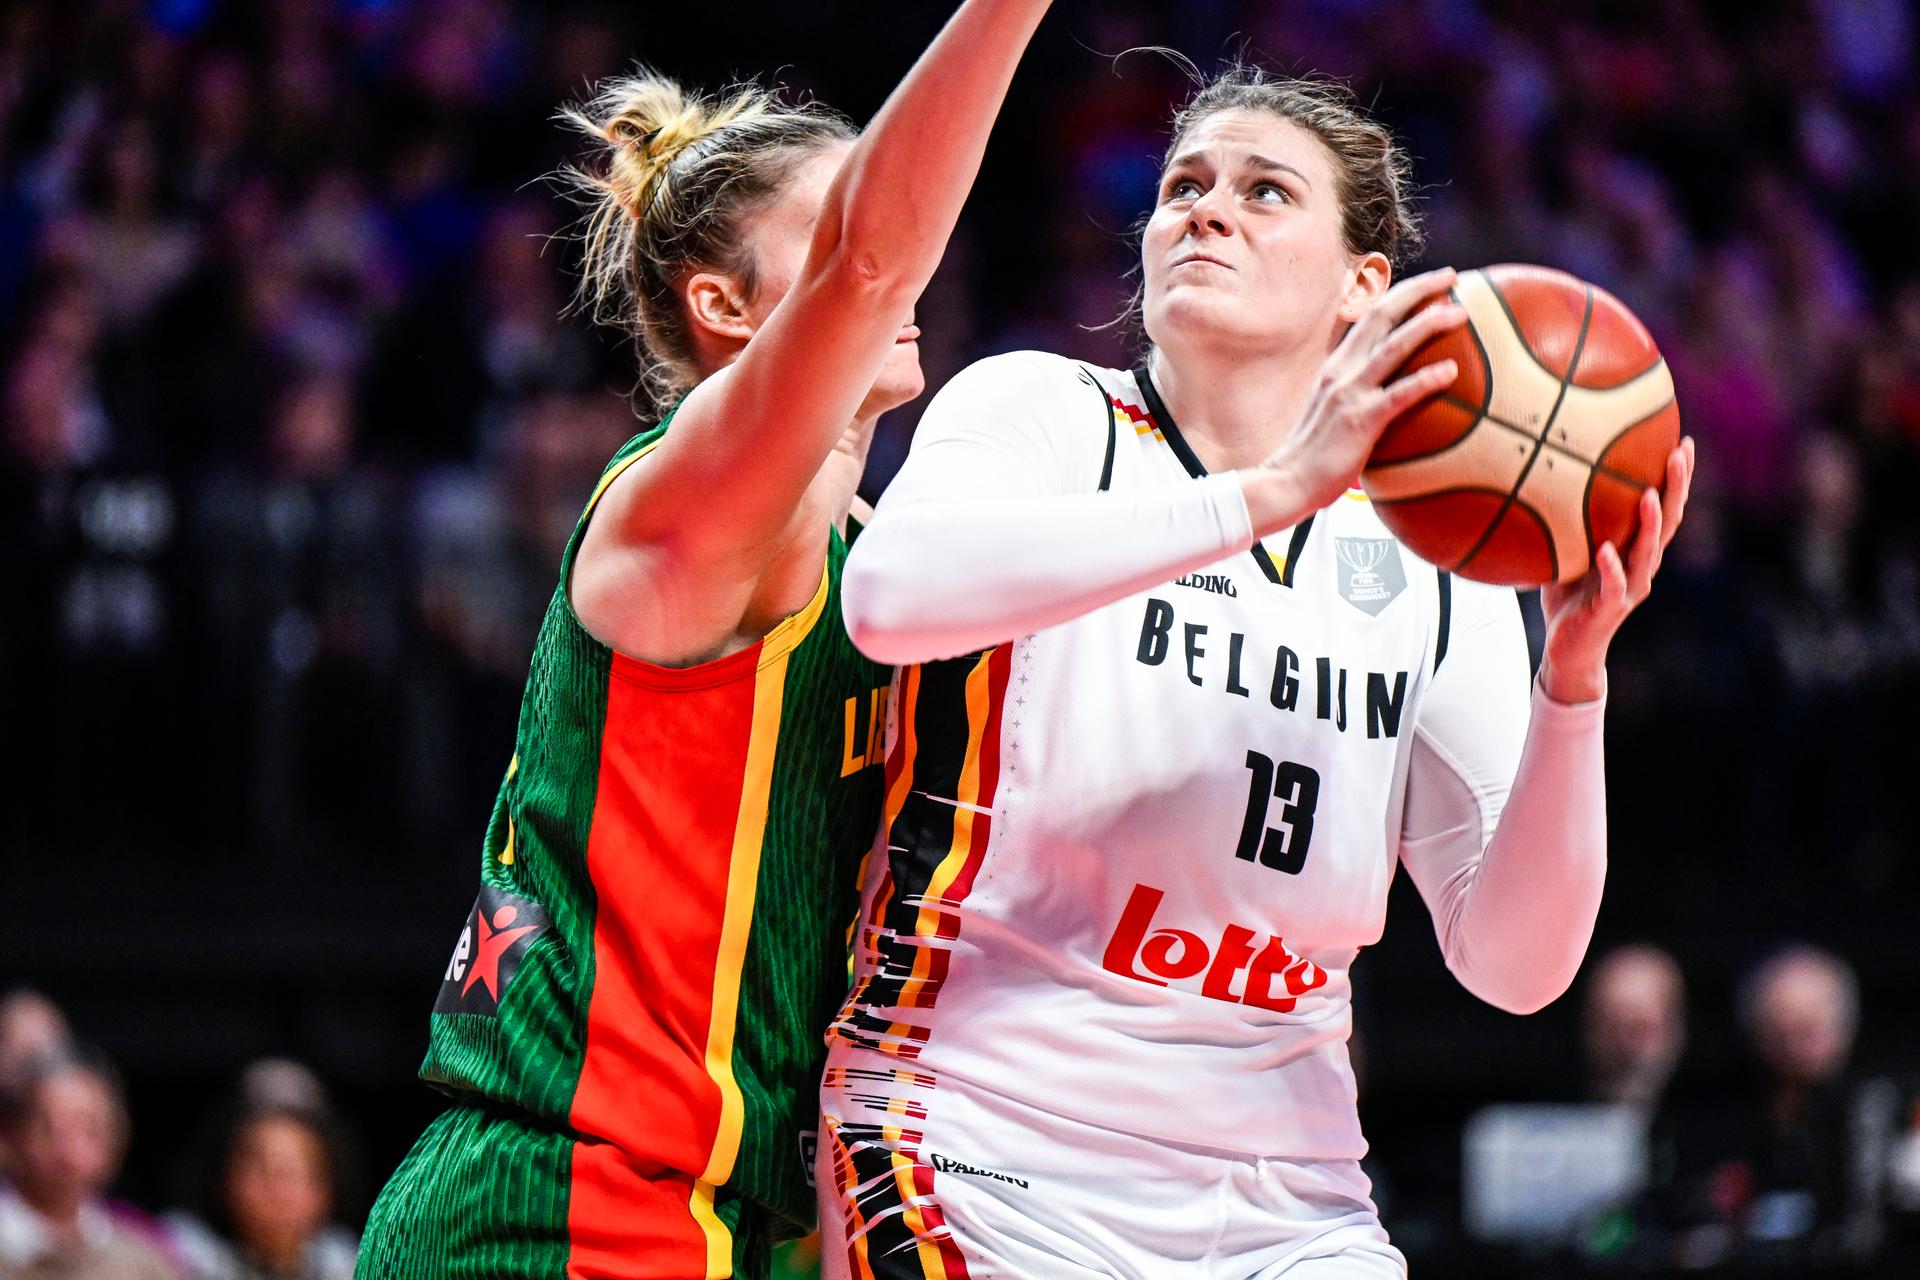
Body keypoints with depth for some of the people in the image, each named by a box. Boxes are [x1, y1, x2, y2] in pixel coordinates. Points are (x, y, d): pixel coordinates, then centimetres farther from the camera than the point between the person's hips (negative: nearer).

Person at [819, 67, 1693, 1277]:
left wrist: (1574, 676, -13)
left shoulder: (1431, 559, 9)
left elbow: (1512, 962, 2)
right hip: (990, 1165, -4)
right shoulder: (1045, 413, 1)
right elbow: (891, 594, -24)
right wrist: (1272, 493, -26)